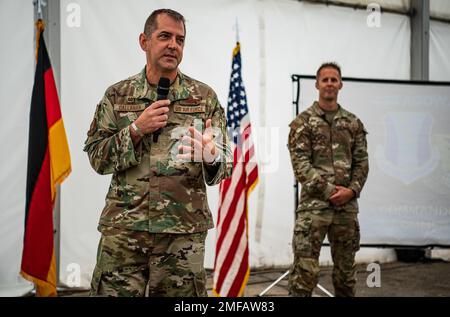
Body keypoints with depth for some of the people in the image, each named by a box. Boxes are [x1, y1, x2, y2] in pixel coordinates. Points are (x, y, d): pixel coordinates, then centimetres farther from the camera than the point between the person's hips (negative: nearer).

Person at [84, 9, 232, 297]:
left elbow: (225, 163, 2)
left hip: (184, 232, 0)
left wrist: (211, 158, -21)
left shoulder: (204, 97, 4)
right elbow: (97, 157, 4)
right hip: (122, 229, 1)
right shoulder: (117, 95, 6)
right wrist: (136, 129, -11)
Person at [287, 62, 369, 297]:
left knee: (345, 268, 12)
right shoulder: (302, 122, 0)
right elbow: (301, 165, -7)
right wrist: (329, 190, -13)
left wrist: (351, 190, -8)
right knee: (305, 268, -7)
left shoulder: (353, 123, 12)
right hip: (313, 204, -4)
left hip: (347, 206, 4)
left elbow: (362, 162, 8)